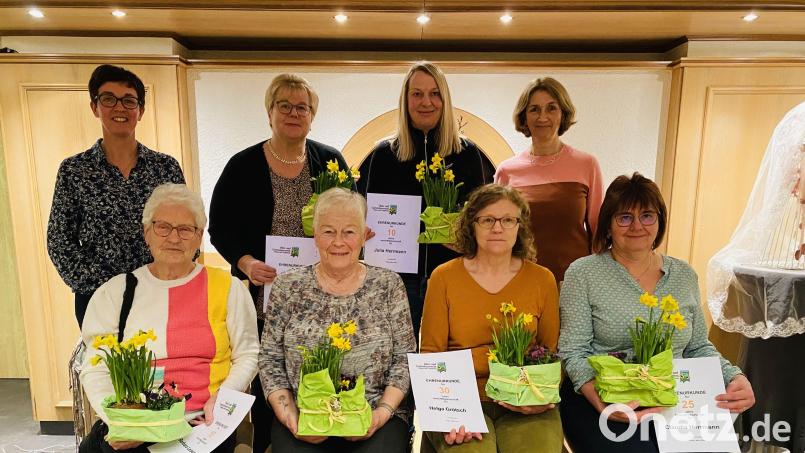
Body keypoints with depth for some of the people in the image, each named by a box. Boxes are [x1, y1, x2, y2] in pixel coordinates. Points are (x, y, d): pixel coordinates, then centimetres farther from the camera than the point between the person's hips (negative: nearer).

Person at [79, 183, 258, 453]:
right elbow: (96, 370, 7)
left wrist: (221, 398, -8)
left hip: (202, 425, -1)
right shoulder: (114, 292, 10)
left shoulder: (227, 288, 6)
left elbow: (247, 356, 8)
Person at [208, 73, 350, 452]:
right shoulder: (243, 166, 2)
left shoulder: (330, 161, 7)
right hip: (264, 297, -1)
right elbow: (219, 227, 3)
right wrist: (246, 263, -14)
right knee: (265, 378, 6)